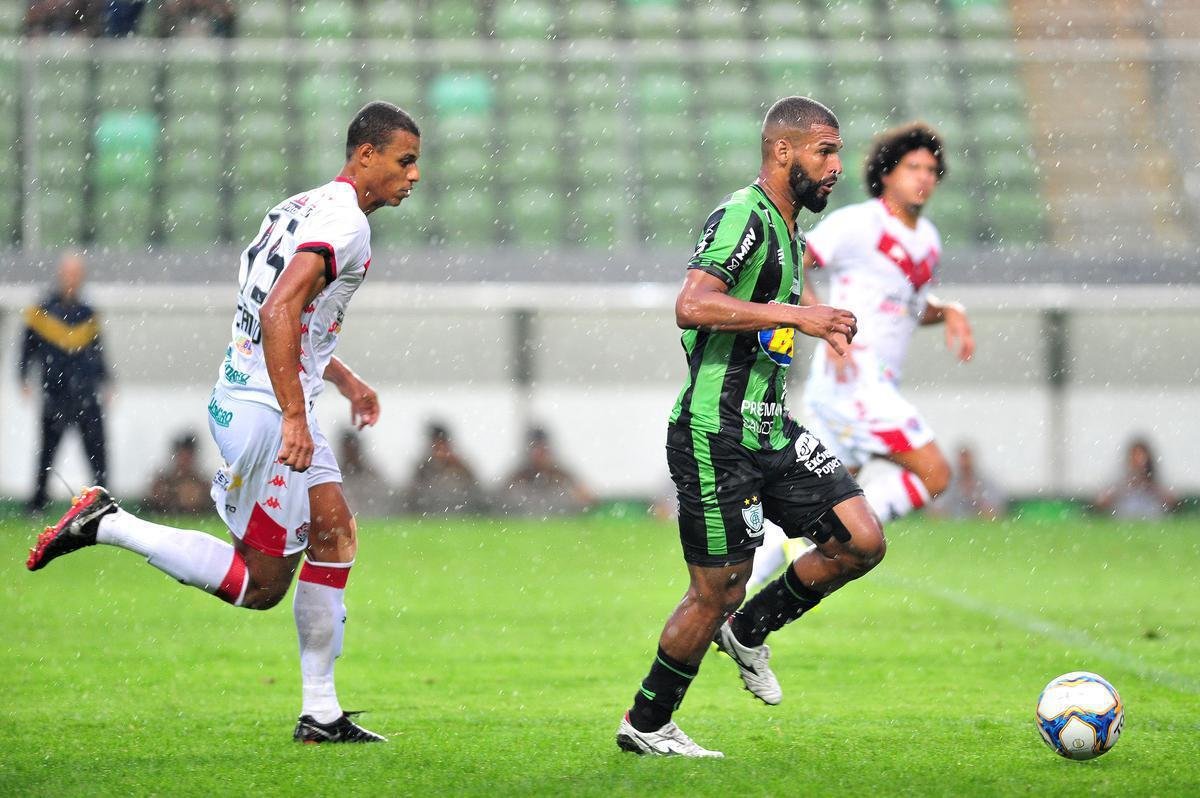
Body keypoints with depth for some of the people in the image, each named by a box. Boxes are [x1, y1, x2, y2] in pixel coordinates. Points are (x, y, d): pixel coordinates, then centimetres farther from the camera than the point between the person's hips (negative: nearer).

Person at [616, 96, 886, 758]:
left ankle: (748, 631, 19)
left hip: (771, 430, 9)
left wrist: (819, 328, 17)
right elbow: (692, 306, -30)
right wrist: (794, 315, -29)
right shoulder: (742, 217, -15)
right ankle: (644, 725, 16)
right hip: (716, 436, -9)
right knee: (717, 592, -3)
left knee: (862, 542, -1)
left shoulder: (789, 231, 16)